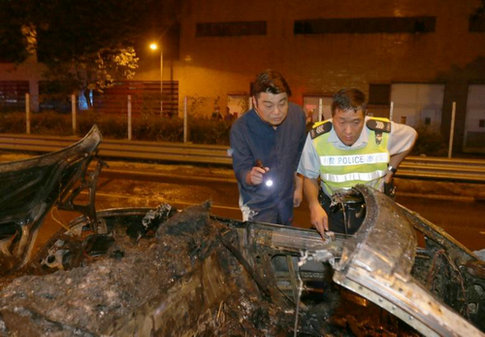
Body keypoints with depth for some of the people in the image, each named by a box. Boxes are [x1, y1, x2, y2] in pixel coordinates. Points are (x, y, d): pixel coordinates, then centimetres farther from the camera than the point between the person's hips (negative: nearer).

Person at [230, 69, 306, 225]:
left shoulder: (297, 114, -12)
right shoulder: (240, 128, -24)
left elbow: (300, 154, 3)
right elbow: (241, 169, -20)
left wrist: (299, 186, 10)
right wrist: (250, 177, -43)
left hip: (287, 202, 5)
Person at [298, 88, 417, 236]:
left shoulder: (383, 132, -17)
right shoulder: (316, 138, -19)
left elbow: (411, 135, 7)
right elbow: (310, 178, -7)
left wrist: (391, 168, 1)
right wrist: (314, 205, -24)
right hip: (331, 211, 0)